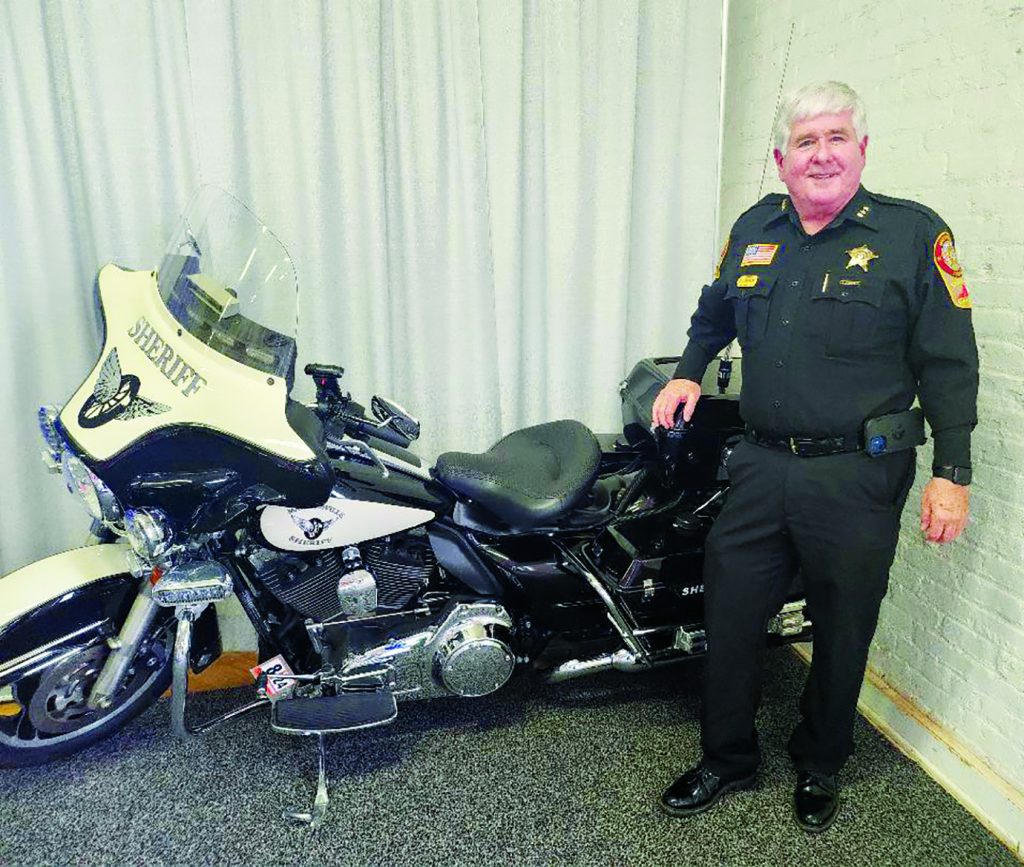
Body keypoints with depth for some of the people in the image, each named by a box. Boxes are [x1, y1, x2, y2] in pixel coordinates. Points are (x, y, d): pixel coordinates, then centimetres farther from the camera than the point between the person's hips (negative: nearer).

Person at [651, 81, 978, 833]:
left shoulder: (914, 233, -4)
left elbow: (949, 362, -6)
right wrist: (688, 375, 13)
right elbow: (714, 313, 26)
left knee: (841, 635, 12)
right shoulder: (754, 229, 9)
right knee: (730, 619, 10)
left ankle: (820, 766, 36)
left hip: (859, 478, -3)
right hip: (762, 467, 4)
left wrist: (952, 472, -10)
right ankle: (728, 759, 31)